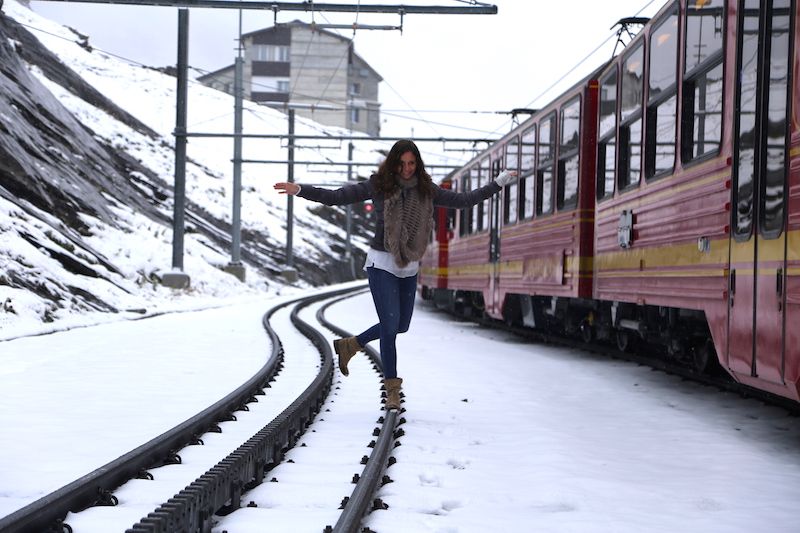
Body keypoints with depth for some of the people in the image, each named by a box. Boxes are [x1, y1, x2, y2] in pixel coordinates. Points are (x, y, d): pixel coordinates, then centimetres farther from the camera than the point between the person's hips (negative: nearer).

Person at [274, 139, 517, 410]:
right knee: (390, 324, -9)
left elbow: (462, 200, 11)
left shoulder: (426, 190, 3)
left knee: (401, 325, 13)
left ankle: (350, 345, 33)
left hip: (409, 267, 5)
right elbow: (336, 197, -7)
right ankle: (392, 389, 1)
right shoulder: (378, 185, -7)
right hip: (382, 263, -5)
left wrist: (498, 183, 11)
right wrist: (300, 190, -17)